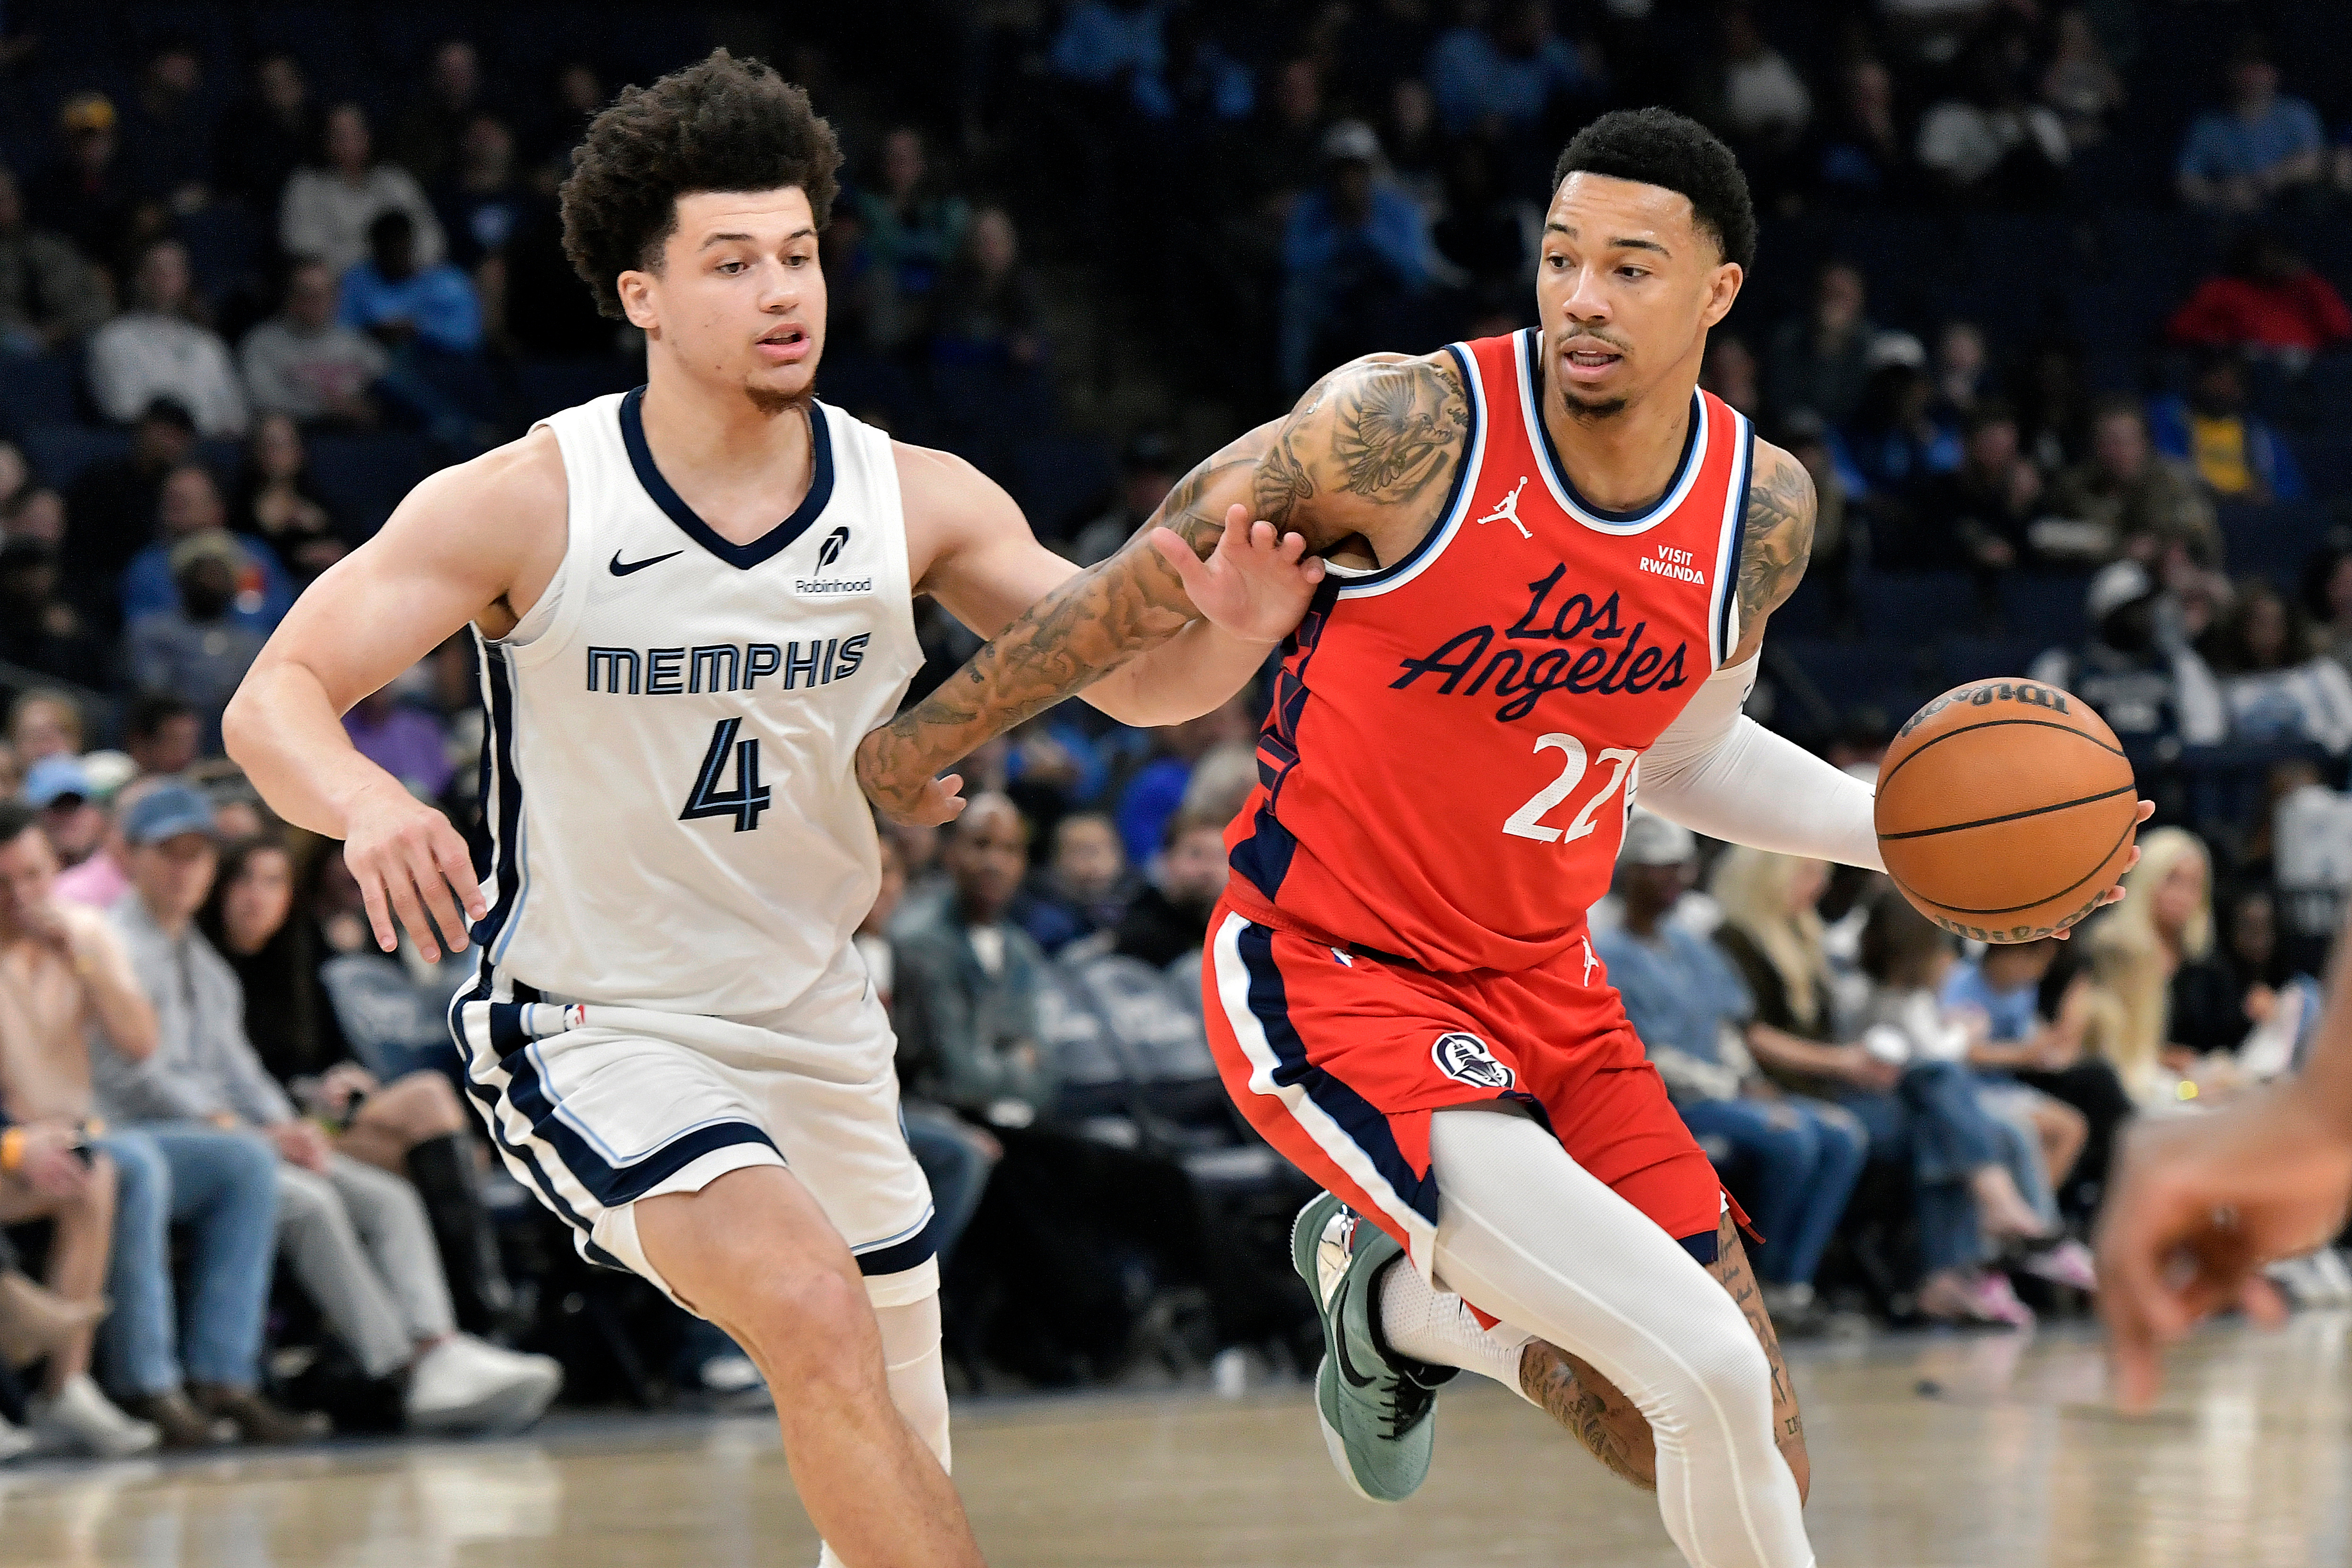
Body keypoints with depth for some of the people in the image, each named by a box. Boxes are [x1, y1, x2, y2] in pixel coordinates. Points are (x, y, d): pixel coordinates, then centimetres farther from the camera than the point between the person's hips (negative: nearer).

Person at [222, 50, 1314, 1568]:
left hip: (818, 1029, 6)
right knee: (814, 1310, -31)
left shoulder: (916, 502, -7)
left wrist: (1235, 635, -25)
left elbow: (1135, 679, -1)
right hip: (593, 1030, -6)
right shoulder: (530, 505, -18)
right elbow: (276, 700, -18)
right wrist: (365, 801, -42)